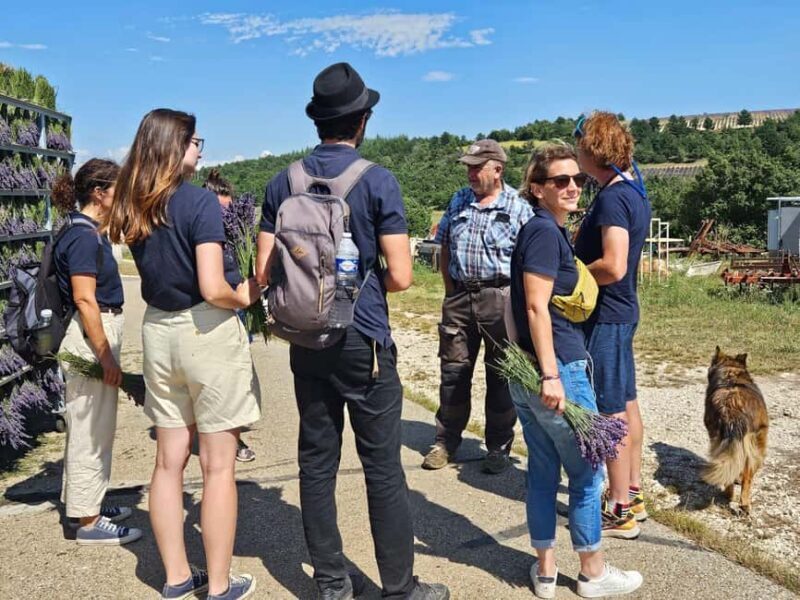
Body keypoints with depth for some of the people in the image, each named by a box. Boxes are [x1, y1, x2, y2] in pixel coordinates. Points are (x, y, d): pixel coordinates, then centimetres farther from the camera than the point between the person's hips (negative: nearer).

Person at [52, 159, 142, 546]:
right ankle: (87, 521, 9)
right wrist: (106, 356, -20)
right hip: (90, 339, -10)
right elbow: (84, 300, -21)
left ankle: (86, 504, 31)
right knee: (91, 430, -1)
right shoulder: (83, 236, -17)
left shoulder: (88, 232, 12)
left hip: (98, 334, 10)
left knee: (90, 427, 18)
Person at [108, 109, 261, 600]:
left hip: (157, 332, 7)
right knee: (218, 465, 4)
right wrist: (244, 298, -2)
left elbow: (160, 271, 9)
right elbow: (212, 289, -20)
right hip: (206, 332, -7)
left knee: (170, 461, 14)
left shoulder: (134, 208, 7)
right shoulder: (200, 201, -15)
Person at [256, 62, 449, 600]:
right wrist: (367, 280, 8)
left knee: (317, 461, 11)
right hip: (364, 340, -5)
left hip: (307, 342, 5)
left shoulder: (284, 183, 4)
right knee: (383, 468, 3)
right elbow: (401, 276, -13)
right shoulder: (378, 181, -9)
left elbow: (265, 271, 3)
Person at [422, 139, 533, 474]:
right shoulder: (458, 201, 11)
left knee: (500, 376, 5)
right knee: (453, 370, 9)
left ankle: (498, 448, 18)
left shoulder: (518, 207, -4)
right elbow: (444, 251, 16)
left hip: (500, 298, -4)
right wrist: (451, 292, 9)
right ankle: (446, 441, 22)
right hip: (459, 297, 4)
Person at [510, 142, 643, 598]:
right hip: (559, 367, -9)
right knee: (587, 473, 7)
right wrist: (551, 375, -23)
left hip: (526, 371, 9)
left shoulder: (545, 230, 14)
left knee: (543, 471, 14)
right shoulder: (546, 231, -15)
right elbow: (537, 307, -21)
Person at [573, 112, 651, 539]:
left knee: (610, 411, -2)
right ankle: (632, 493, 29)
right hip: (622, 311, 10)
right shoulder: (632, 191, 11)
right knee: (626, 403, 16)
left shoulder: (612, 197, -20)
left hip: (606, 316, -10)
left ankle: (619, 511, 8)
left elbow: (612, 267, -28)